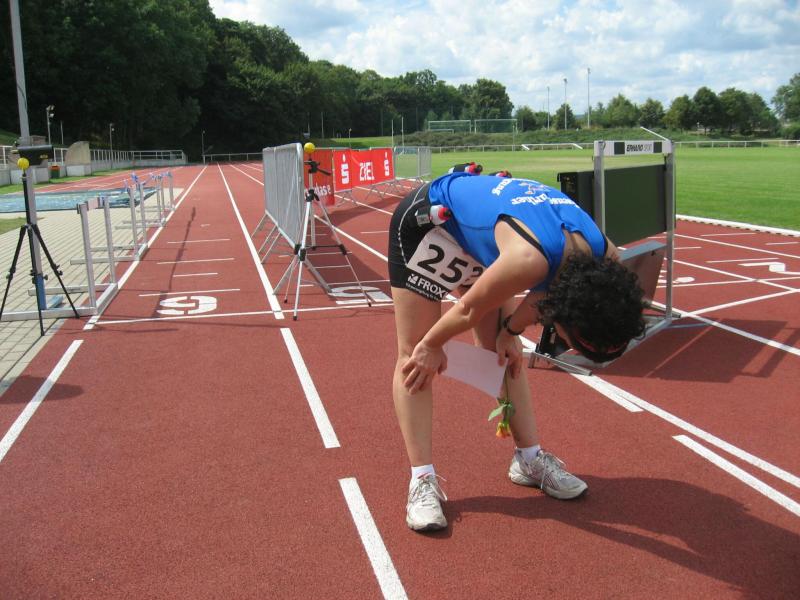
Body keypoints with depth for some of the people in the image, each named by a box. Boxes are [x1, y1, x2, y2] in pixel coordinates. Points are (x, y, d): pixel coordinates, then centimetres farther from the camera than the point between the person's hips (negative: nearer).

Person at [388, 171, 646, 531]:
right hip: (426, 220, -7)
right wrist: (432, 346, -8)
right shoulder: (529, 259, -41)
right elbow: (470, 309, -24)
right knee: (415, 355, -10)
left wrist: (511, 332, 4)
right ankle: (422, 481, -4)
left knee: (503, 352, 8)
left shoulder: (605, 257, -19)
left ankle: (529, 459, 20)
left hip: (481, 230, 7)